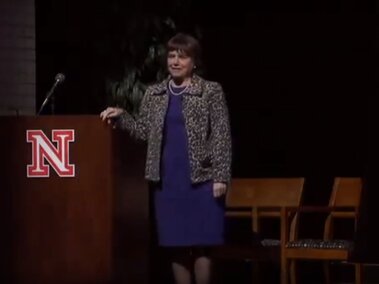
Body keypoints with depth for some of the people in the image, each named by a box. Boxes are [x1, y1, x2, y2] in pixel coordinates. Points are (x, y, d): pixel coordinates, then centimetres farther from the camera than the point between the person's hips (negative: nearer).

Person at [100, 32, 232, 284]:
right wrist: (120, 117, -3)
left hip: (201, 179, -4)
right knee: (175, 244, 6)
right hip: (167, 180, 4)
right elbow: (145, 131, 14)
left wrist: (221, 177, -11)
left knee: (202, 243, -4)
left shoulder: (211, 91, -1)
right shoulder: (154, 94, 11)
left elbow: (222, 136, -5)